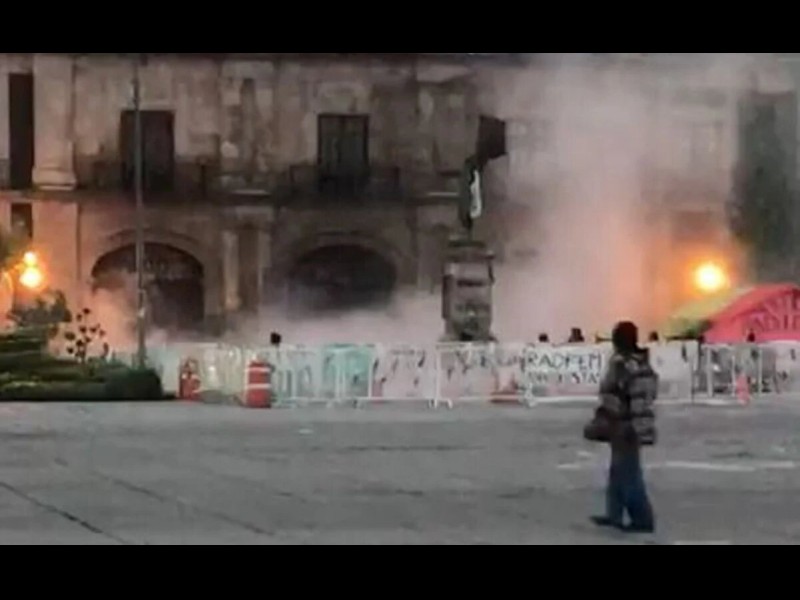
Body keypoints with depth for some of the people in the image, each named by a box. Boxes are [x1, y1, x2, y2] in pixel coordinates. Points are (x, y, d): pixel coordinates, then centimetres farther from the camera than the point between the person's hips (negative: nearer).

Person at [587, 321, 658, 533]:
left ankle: (643, 519, -6)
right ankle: (614, 515, 22)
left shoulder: (621, 364, -17)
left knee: (628, 473, -5)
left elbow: (612, 398, -19)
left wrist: (601, 422, -11)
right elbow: (651, 392, 17)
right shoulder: (644, 363, 10)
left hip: (624, 426, -9)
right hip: (640, 424, 9)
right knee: (619, 471, 17)